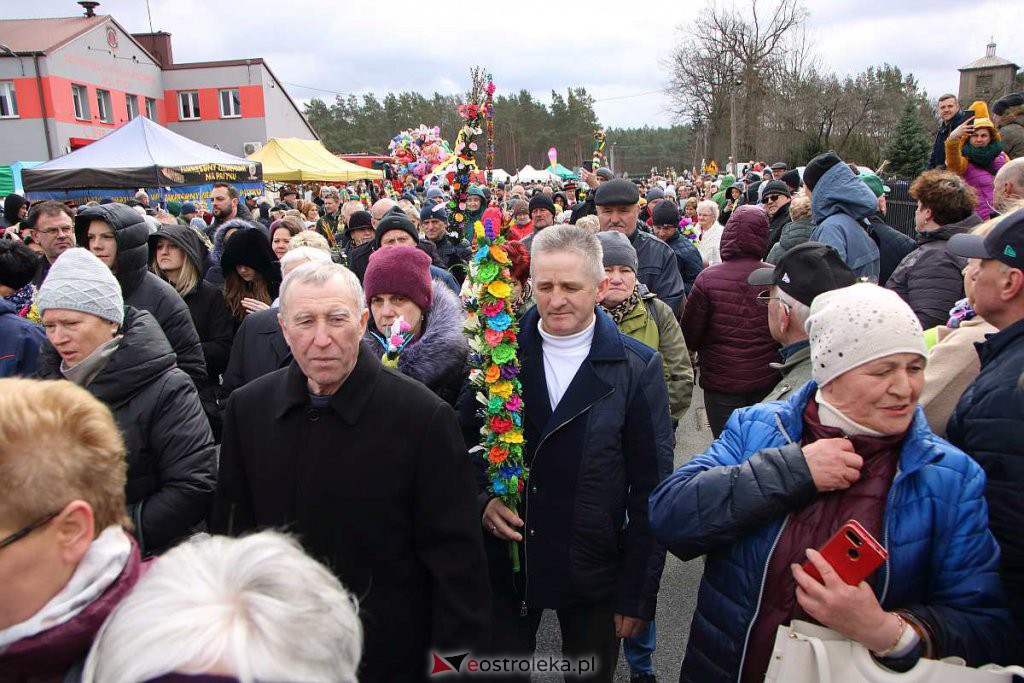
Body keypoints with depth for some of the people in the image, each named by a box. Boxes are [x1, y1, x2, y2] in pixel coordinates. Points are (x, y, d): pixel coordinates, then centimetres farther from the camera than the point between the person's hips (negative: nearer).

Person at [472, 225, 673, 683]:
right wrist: (480, 502, -11)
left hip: (593, 574, -1)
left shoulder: (637, 368, -8)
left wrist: (638, 595, -7)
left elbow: (651, 491, -7)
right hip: (504, 564, 2)